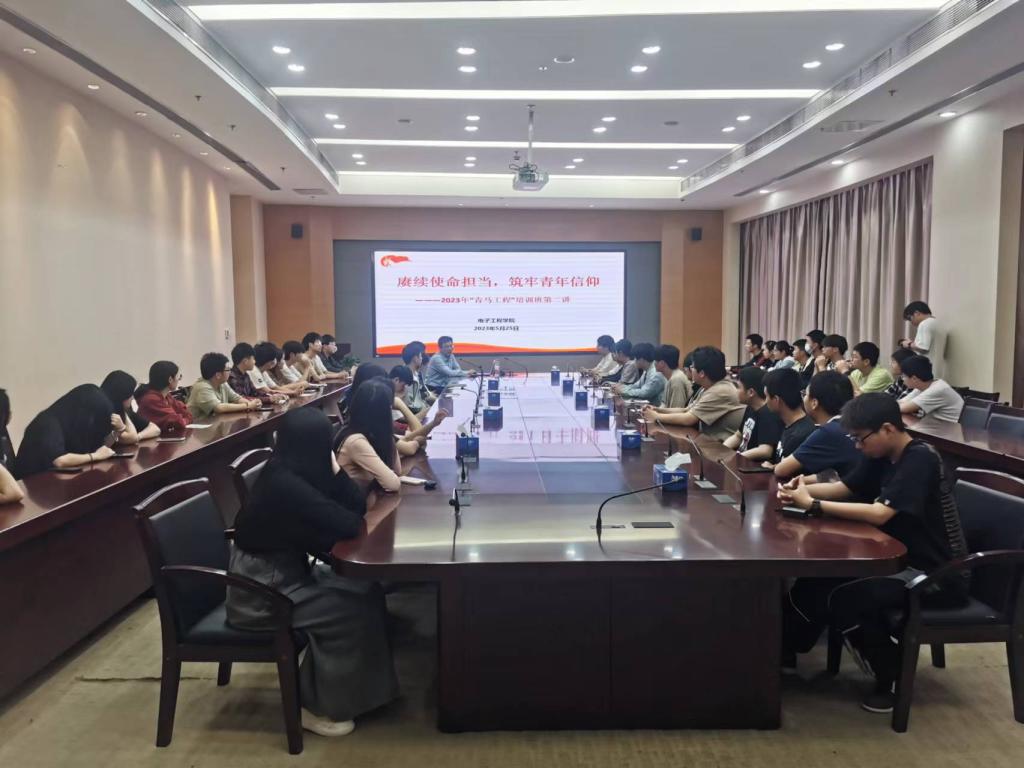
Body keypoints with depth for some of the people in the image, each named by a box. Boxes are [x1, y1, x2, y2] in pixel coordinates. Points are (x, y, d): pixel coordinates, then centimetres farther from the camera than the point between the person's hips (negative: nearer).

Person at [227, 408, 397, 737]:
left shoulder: (293, 475, 1)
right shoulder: (285, 485, -28)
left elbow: (358, 505, 0)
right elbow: (350, 525, -26)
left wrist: (333, 470, -11)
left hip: (285, 572, 9)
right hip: (259, 590, -9)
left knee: (367, 590, 2)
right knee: (350, 611, -14)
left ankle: (361, 685, 17)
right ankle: (317, 707, 4)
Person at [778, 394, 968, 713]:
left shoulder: (920, 459, -22)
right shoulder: (881, 456, 3)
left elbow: (880, 514, -30)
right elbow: (844, 488, 10)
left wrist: (812, 504, -26)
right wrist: (803, 489, -11)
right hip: (902, 559, 9)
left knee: (847, 598, -26)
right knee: (817, 580, -2)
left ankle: (894, 677, -4)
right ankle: (782, 649, 12)